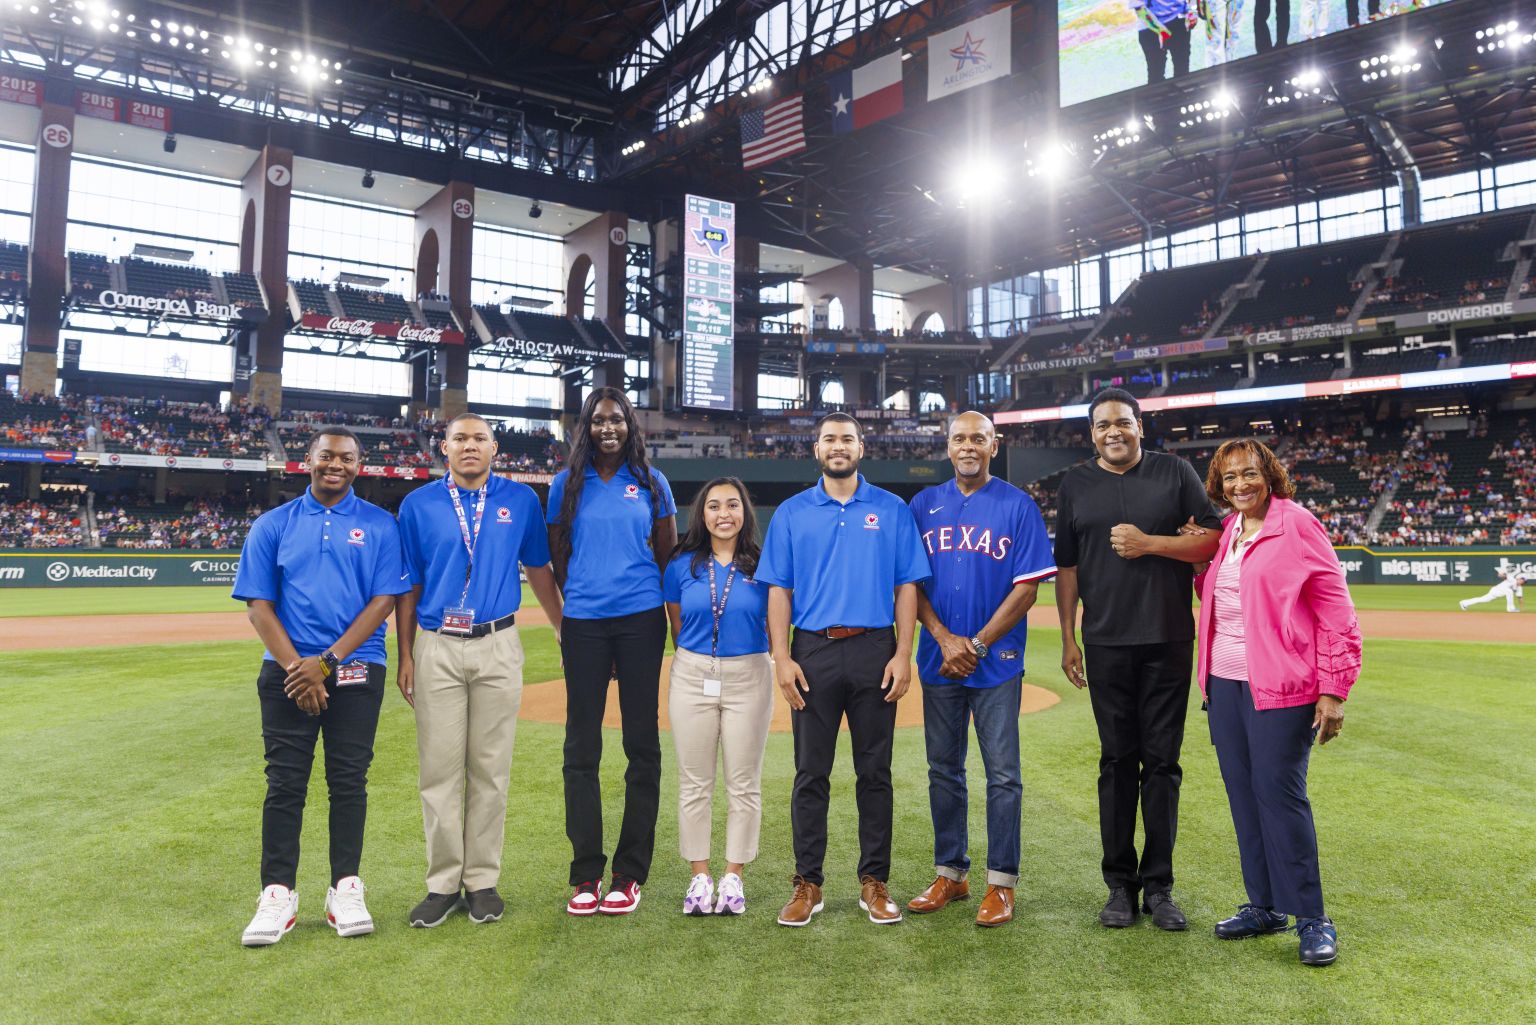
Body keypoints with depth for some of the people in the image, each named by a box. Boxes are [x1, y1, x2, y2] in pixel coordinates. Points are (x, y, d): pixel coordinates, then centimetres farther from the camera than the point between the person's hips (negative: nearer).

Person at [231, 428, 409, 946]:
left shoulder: (379, 525, 5)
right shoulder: (273, 525, 9)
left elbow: (384, 600, -3)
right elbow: (258, 605, 3)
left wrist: (328, 660, -12)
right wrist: (295, 667, -10)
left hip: (356, 671, -1)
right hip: (287, 671, 1)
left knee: (349, 780, 4)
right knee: (285, 782, 3)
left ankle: (345, 890, 14)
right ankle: (278, 895, 12)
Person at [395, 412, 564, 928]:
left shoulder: (521, 500, 5)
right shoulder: (418, 505, 5)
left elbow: (539, 570, 12)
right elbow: (408, 586, 7)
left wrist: (566, 632, 10)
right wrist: (405, 657, 2)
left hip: (498, 648, 0)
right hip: (437, 648, 0)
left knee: (491, 769, 5)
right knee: (439, 769, 3)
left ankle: (482, 881, 16)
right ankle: (443, 883, 15)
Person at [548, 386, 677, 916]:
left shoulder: (651, 483, 6)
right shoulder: (566, 484, 8)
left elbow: (667, 554, 12)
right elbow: (558, 556, 14)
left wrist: (654, 599, 11)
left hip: (641, 620, 0)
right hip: (583, 623, 1)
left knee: (642, 743, 2)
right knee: (581, 747, 3)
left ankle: (630, 872, 12)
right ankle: (586, 873, 13)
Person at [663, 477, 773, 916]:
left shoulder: (763, 565, 1)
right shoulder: (682, 565, 4)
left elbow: (774, 625, 5)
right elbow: (677, 627, 10)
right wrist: (696, 660, 5)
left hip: (749, 677, -1)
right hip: (692, 677, 1)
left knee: (744, 784, 6)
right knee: (694, 783, 7)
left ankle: (733, 876, 20)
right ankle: (699, 876, 19)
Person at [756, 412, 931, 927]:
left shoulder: (892, 510, 7)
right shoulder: (791, 513, 8)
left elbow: (906, 587, 4)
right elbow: (779, 590, 4)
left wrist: (903, 655, -5)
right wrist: (782, 658, -5)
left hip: (875, 652, 0)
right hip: (813, 653, 0)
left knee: (875, 772, 8)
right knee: (810, 773, 6)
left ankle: (874, 882, 20)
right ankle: (807, 883, 16)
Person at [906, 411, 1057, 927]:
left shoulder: (1018, 506, -1)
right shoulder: (925, 504, 8)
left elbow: (1028, 586, -6)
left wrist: (978, 643, -11)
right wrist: (944, 638, -8)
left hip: (997, 660, -3)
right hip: (939, 659, 3)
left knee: (1003, 773, 1)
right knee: (943, 770, 11)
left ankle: (1001, 882, 13)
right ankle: (949, 874, 23)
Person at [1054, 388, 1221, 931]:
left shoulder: (1175, 472, 5)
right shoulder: (1075, 484, 8)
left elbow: (1212, 540, 1)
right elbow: (1067, 566, 8)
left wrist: (1149, 544, -13)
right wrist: (1067, 638, 4)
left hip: (1169, 640, -1)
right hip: (1106, 642, 1)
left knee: (1162, 761, 4)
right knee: (1117, 760, 5)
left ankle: (1159, 886, 15)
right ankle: (1120, 884, 14)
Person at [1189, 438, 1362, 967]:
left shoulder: (1297, 525, -7)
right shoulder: (1224, 532, 12)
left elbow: (1336, 613, -9)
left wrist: (1333, 690, -13)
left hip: (1281, 687, -6)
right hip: (1224, 685, 7)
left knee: (1281, 794, -6)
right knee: (1243, 794, 10)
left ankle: (1311, 918, 9)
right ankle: (1264, 906, 23)